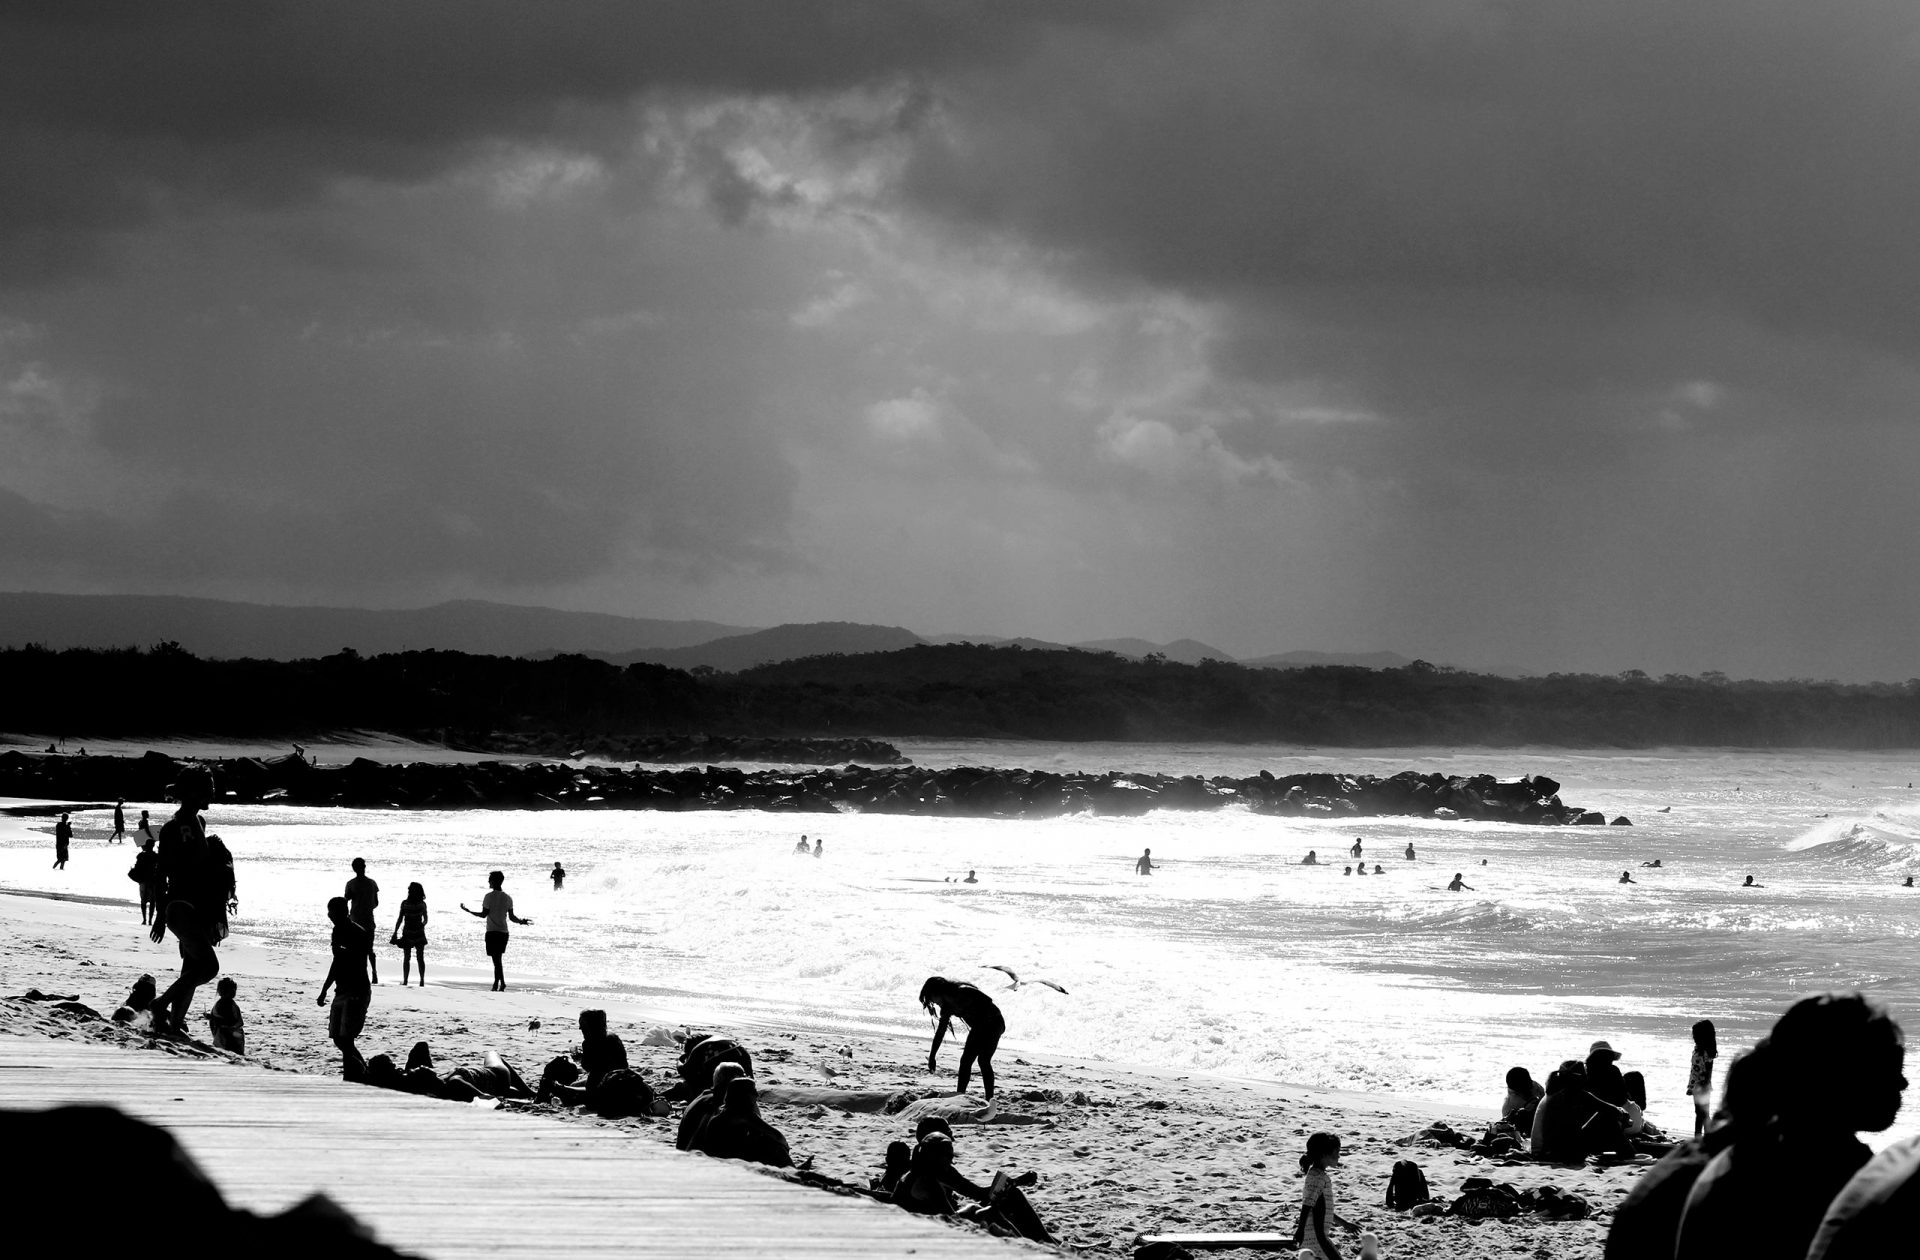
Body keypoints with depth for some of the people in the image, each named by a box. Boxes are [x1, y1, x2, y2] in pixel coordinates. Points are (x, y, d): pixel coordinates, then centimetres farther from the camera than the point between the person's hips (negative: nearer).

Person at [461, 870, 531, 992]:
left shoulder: (489, 897, -7)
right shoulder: (508, 898, 7)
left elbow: (484, 914, -8)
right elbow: (512, 917, 5)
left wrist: (467, 910, 0)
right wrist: (522, 921, 20)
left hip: (492, 932, -5)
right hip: (504, 932, 5)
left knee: (496, 960, -8)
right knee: (498, 959, 14)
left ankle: (502, 983, -19)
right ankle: (496, 984, 15)